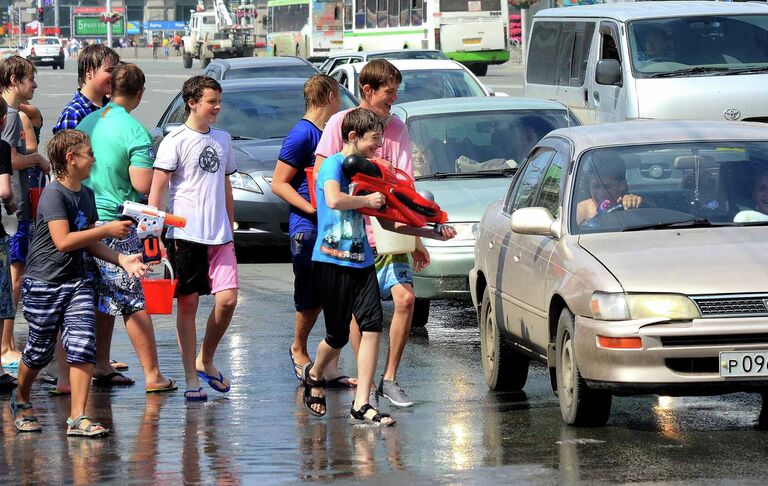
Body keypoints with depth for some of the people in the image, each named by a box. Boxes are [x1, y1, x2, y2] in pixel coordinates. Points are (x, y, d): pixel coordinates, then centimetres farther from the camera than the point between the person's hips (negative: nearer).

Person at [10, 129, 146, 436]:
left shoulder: (86, 194, 11)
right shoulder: (54, 194, -15)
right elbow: (63, 241, -24)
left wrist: (121, 259, 6)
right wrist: (107, 230, -19)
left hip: (77, 283, 6)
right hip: (44, 284, -6)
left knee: (83, 346, -9)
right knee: (40, 349, 7)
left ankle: (78, 418, -8)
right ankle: (21, 399, 34)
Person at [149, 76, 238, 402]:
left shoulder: (222, 139, 14)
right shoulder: (176, 140, -5)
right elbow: (157, 189, -8)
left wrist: (230, 229, 21)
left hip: (219, 236, 5)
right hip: (185, 234, -5)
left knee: (227, 299, -6)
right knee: (188, 303, 0)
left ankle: (205, 360, 16)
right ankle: (191, 379, 6)